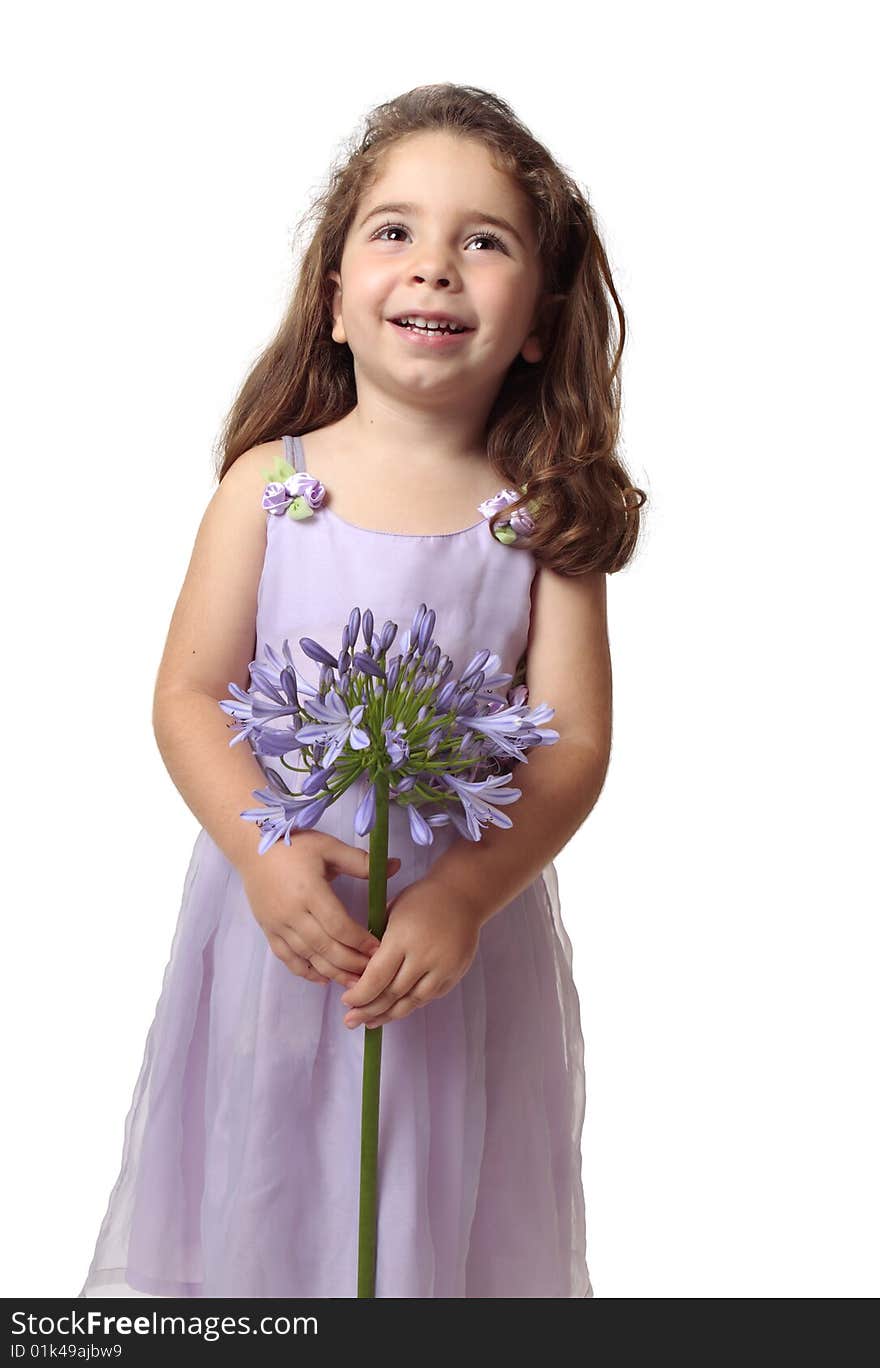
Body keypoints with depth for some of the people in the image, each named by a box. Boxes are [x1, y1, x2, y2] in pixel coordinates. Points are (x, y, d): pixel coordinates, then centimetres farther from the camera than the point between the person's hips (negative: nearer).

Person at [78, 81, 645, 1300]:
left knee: (441, 1213, 14)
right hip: (279, 915, 0)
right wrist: (263, 849, -21)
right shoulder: (270, 482, -4)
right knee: (256, 1203, 15)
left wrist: (466, 894, -23)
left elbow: (572, 744, -9)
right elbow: (190, 693, -5)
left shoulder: (540, 515, -5)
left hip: (469, 926, 0)